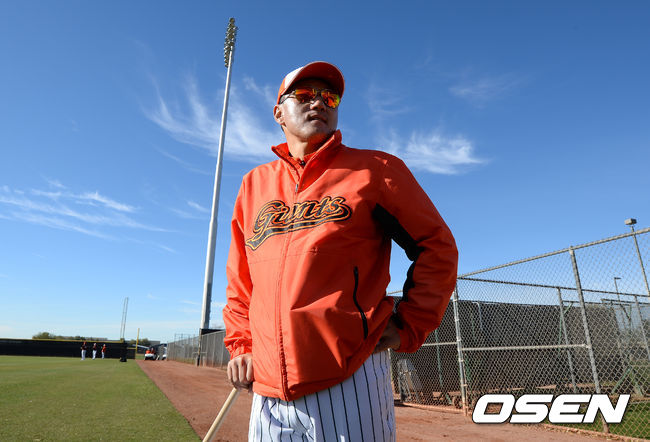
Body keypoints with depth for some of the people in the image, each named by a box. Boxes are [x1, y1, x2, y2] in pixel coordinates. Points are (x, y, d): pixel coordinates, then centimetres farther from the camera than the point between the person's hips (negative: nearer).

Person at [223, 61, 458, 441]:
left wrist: (410, 328, -2)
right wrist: (240, 345, 11)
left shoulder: (375, 169, 2)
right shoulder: (254, 185, 14)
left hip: (350, 383, -3)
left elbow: (437, 247, 4)